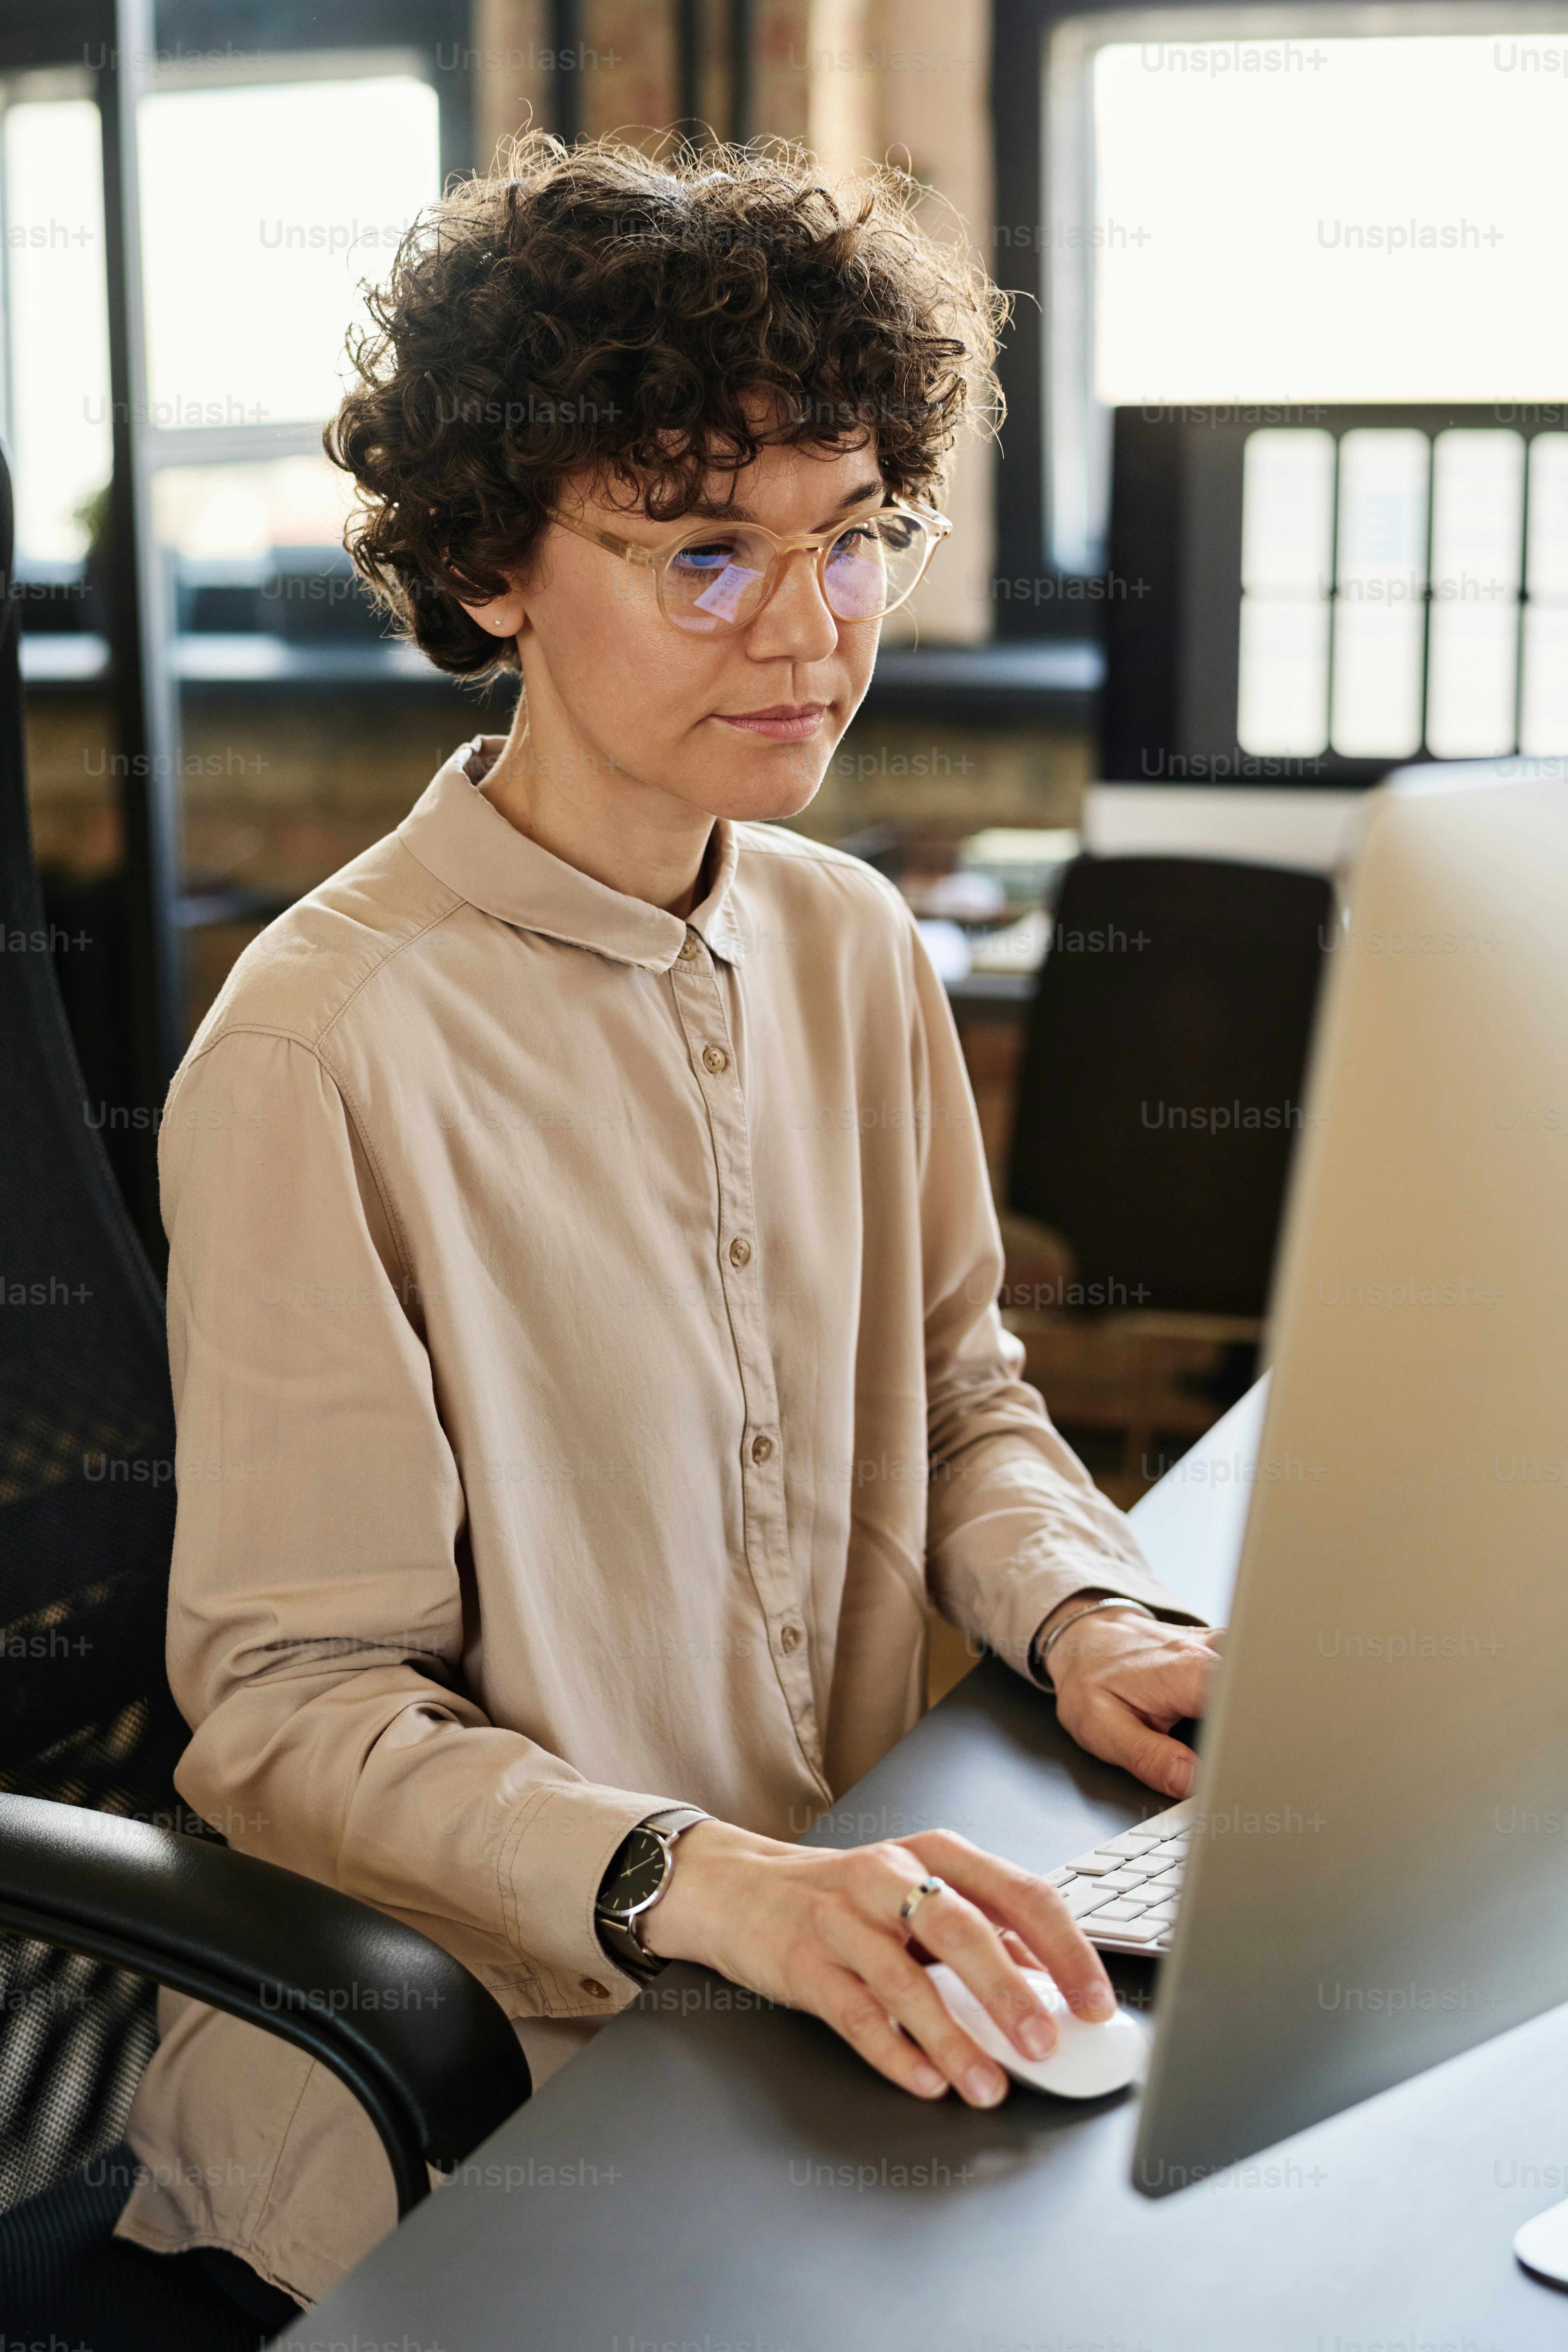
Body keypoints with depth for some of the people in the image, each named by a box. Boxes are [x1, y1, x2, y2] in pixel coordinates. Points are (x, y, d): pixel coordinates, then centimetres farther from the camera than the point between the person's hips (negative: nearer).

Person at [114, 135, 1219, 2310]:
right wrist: (707, 1888, -31)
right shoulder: (327, 1052, -19)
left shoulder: (853, 946, 4)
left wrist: (1087, 1615, -6)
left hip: (846, 1973, 7)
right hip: (461, 2094, -7)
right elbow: (287, 1711, -16)